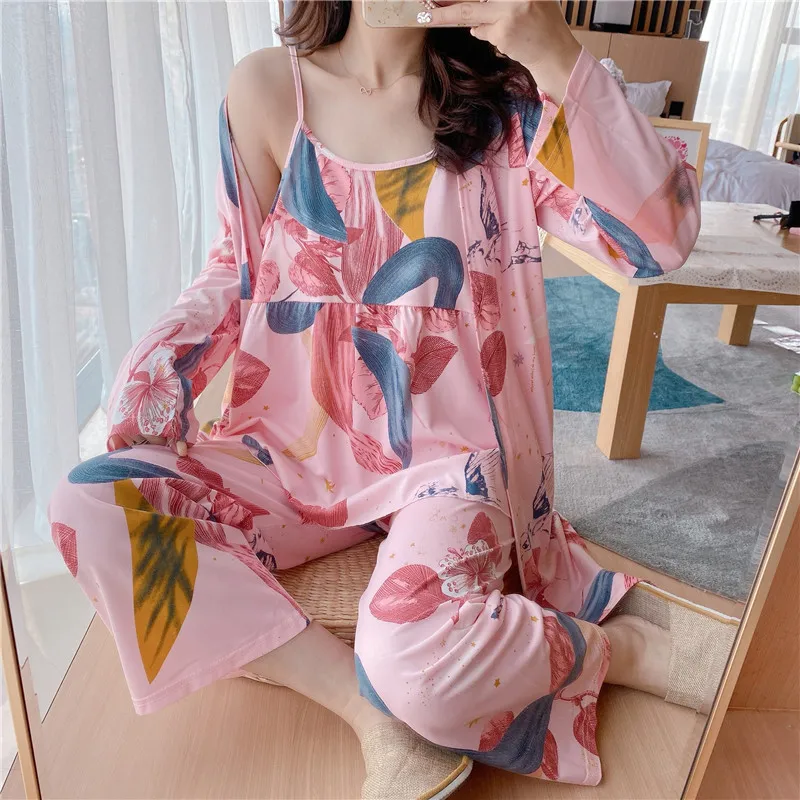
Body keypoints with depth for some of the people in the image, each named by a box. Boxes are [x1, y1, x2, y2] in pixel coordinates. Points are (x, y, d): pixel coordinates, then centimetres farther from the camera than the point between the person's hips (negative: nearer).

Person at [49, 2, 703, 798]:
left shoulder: (506, 102, -4)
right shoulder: (266, 90, -1)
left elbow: (659, 239, -15)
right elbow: (238, 273, 8)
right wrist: (160, 363, -8)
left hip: (447, 452, -3)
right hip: (301, 445, 4)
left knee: (415, 664, -30)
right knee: (87, 508, -16)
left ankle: (614, 647, 3)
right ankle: (377, 716, -16)